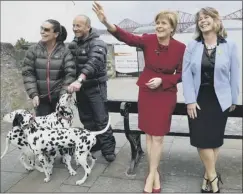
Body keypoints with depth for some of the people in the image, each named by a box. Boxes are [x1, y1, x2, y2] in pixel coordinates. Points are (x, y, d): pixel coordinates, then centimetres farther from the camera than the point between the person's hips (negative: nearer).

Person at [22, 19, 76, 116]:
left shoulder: (64, 51, -5)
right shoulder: (33, 50, -1)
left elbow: (70, 74, -10)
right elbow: (27, 72, -2)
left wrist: (64, 94, -17)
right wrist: (33, 94, -10)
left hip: (59, 97, -1)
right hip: (41, 98, 1)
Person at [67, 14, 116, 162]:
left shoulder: (97, 43, -14)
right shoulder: (74, 43, 10)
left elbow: (93, 63, -32)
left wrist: (79, 80, -46)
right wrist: (76, 82, -5)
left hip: (96, 86, -7)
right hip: (81, 86, 7)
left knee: (101, 119, -4)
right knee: (86, 119, 14)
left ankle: (108, 149, 8)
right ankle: (94, 144, 29)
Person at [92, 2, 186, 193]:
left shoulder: (180, 48, -12)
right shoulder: (148, 40, -10)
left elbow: (181, 75, -3)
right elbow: (129, 38, -28)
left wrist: (162, 80, -19)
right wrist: (107, 23, -44)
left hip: (166, 94, -1)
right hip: (146, 91, 2)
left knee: (158, 136, 3)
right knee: (149, 133, 10)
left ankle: (151, 174, 20)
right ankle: (155, 173, 26)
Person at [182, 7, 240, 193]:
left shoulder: (229, 46, -1)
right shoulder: (192, 46, 1)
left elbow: (234, 75, 3)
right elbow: (186, 74, -4)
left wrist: (233, 100, 4)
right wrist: (190, 100, -10)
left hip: (219, 100, 0)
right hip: (198, 99, 1)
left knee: (215, 139, 8)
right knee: (202, 139, 0)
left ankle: (208, 175, 25)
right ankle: (213, 176, 19)